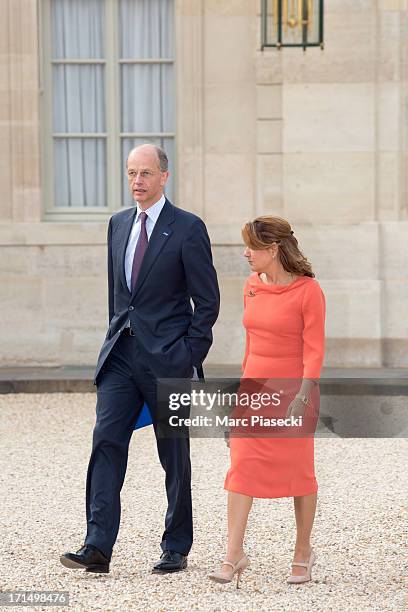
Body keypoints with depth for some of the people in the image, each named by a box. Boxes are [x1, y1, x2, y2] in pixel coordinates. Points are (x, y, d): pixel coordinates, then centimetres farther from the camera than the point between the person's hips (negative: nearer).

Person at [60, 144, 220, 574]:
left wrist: (190, 356, -10)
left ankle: (176, 549, 16)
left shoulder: (188, 228, -5)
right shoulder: (119, 224, 13)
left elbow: (208, 300, -5)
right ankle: (97, 548, -12)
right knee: (106, 442, -8)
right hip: (121, 353, 5)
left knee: (174, 455, 5)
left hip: (166, 358, -5)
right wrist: (116, 339, 14)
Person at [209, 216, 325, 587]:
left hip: (292, 389, -5)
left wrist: (303, 396, -23)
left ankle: (303, 552, 21)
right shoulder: (252, 287, 7)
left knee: (299, 471, 6)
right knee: (242, 467, -5)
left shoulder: (307, 290, -12)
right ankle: (234, 555, -6)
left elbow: (314, 349, -14)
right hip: (254, 389, 5)